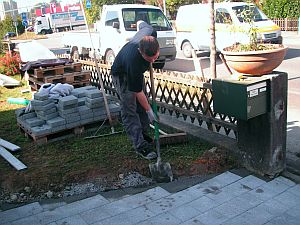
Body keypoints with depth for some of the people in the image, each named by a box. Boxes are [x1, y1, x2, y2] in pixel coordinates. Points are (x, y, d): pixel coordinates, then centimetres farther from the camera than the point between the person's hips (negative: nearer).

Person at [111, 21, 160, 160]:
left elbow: (140, 23, -2)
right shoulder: (133, 60, -44)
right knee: (130, 111, -9)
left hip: (137, 72, 7)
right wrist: (149, 111, -21)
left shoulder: (151, 33, -31)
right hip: (122, 76, -7)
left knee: (142, 106, 12)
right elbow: (137, 91, -30)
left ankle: (144, 135, 26)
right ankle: (140, 146, -5)